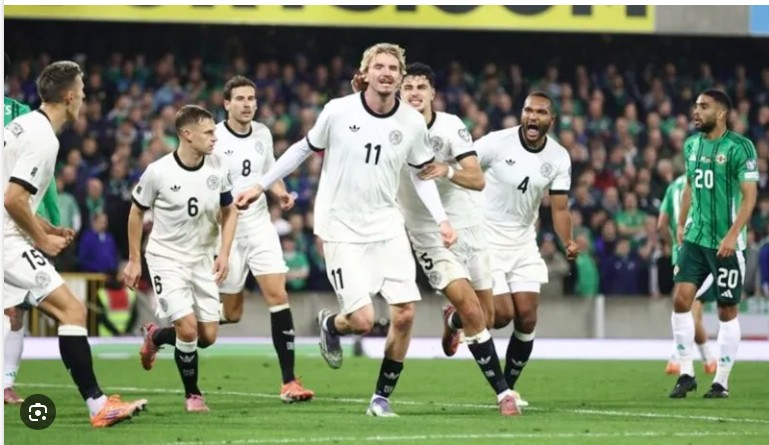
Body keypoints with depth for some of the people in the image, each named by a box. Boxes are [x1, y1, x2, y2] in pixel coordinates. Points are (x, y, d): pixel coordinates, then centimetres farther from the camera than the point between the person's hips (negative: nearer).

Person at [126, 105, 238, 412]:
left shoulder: (218, 167, -6)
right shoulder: (158, 172, -16)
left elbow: (229, 212, 7)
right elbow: (137, 213, -1)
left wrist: (224, 253, -5)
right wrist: (134, 260, 2)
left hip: (202, 260, 4)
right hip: (166, 258, -4)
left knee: (208, 336, 2)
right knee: (188, 329, -18)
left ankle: (155, 337, 32)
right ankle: (192, 395, 3)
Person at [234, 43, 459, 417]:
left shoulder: (412, 123, -2)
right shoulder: (338, 111, -9)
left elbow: (422, 176, 12)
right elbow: (304, 148, 6)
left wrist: (441, 219, 0)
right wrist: (261, 186, 9)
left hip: (387, 226, 3)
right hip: (342, 229, -3)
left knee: (404, 314, -8)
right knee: (362, 321, -12)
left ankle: (382, 396, 11)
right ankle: (331, 324, 27)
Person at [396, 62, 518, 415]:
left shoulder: (451, 126, -9)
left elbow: (478, 180, -15)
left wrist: (448, 171, -36)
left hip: (467, 226, 2)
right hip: (428, 235, -2)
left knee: (486, 316, 9)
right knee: (473, 313, -17)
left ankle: (452, 320, 46)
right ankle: (502, 392, -7)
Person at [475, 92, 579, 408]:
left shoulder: (558, 158, -3)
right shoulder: (496, 143, -15)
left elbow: (559, 208, -3)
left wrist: (568, 242, -21)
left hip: (523, 241, 4)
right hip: (487, 237, -4)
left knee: (527, 318, -2)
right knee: (502, 314, -12)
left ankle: (508, 387, 14)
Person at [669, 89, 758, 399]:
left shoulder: (738, 147, -11)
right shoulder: (692, 144, 8)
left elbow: (750, 195, -13)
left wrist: (732, 235, -20)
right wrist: (681, 224, 14)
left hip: (725, 243, -5)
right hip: (695, 238, 6)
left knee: (727, 311, 2)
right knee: (681, 299, -5)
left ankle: (721, 381, 11)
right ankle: (686, 373, 3)